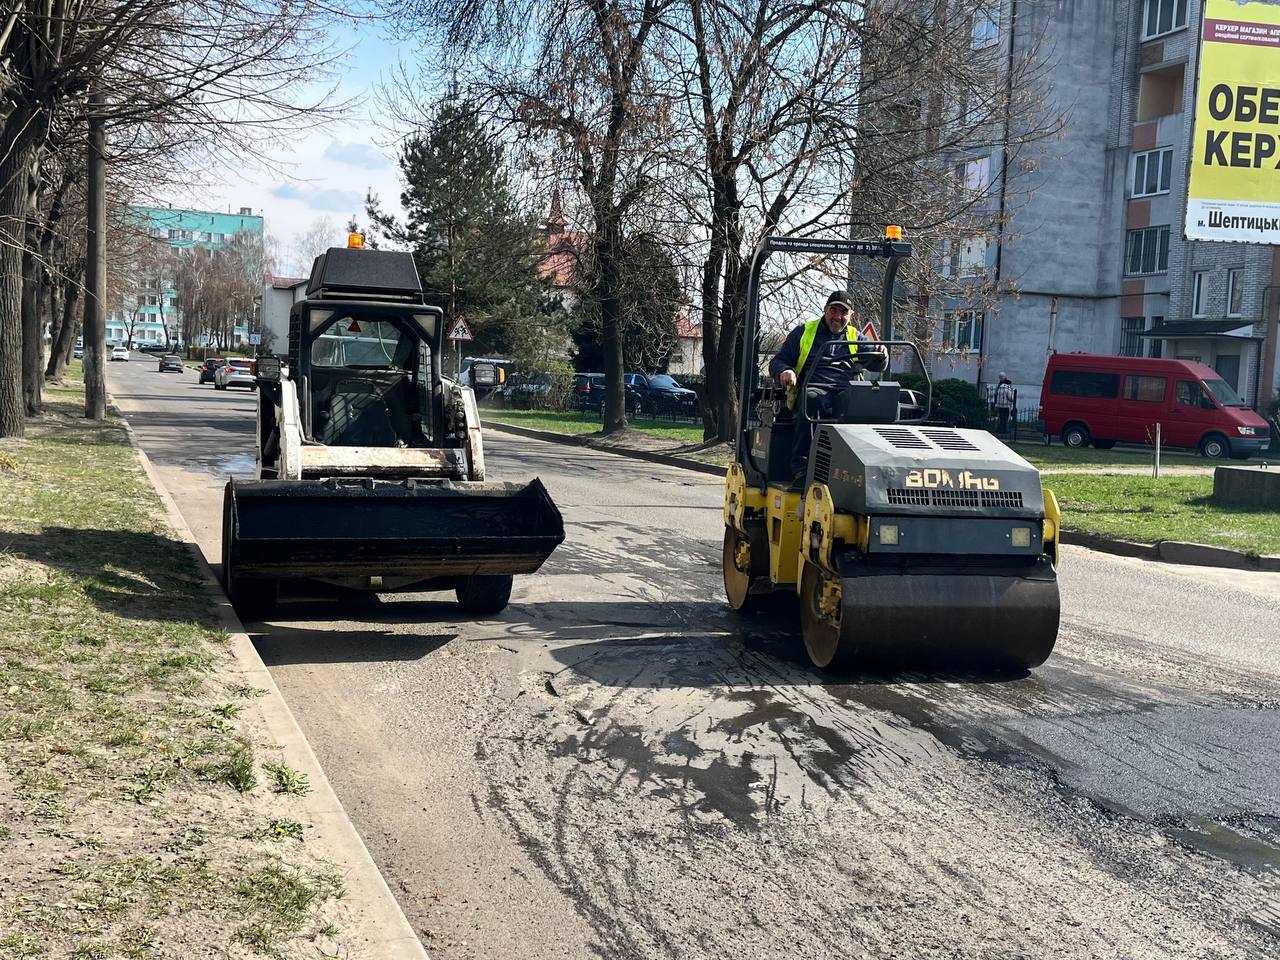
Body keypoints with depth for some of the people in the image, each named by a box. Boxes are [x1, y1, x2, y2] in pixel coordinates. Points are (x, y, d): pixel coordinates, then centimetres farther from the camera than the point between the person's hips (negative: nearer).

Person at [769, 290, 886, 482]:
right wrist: (784, 371, -7)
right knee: (812, 401, -40)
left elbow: (876, 365, 20)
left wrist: (881, 356, -5)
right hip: (814, 388, -2)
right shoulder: (804, 331, 21)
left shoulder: (855, 337, 28)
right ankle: (801, 465, -40)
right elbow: (777, 361, 18)